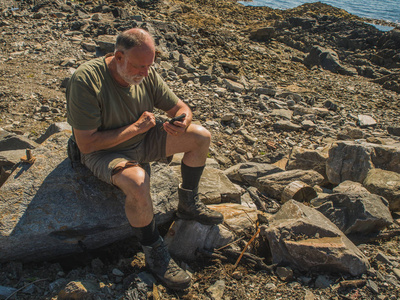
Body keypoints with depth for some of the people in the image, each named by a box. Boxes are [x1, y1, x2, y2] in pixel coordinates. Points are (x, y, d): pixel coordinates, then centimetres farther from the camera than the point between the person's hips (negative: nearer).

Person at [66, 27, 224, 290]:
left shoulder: (147, 74, -9)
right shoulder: (86, 80, -27)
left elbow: (181, 107, 1)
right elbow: (85, 143, -27)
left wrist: (182, 122, -25)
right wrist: (135, 128, -26)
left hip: (142, 140, 7)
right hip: (105, 151, -6)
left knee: (201, 136, -3)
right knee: (138, 182, -38)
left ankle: (188, 205, 14)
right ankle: (154, 252, -11)